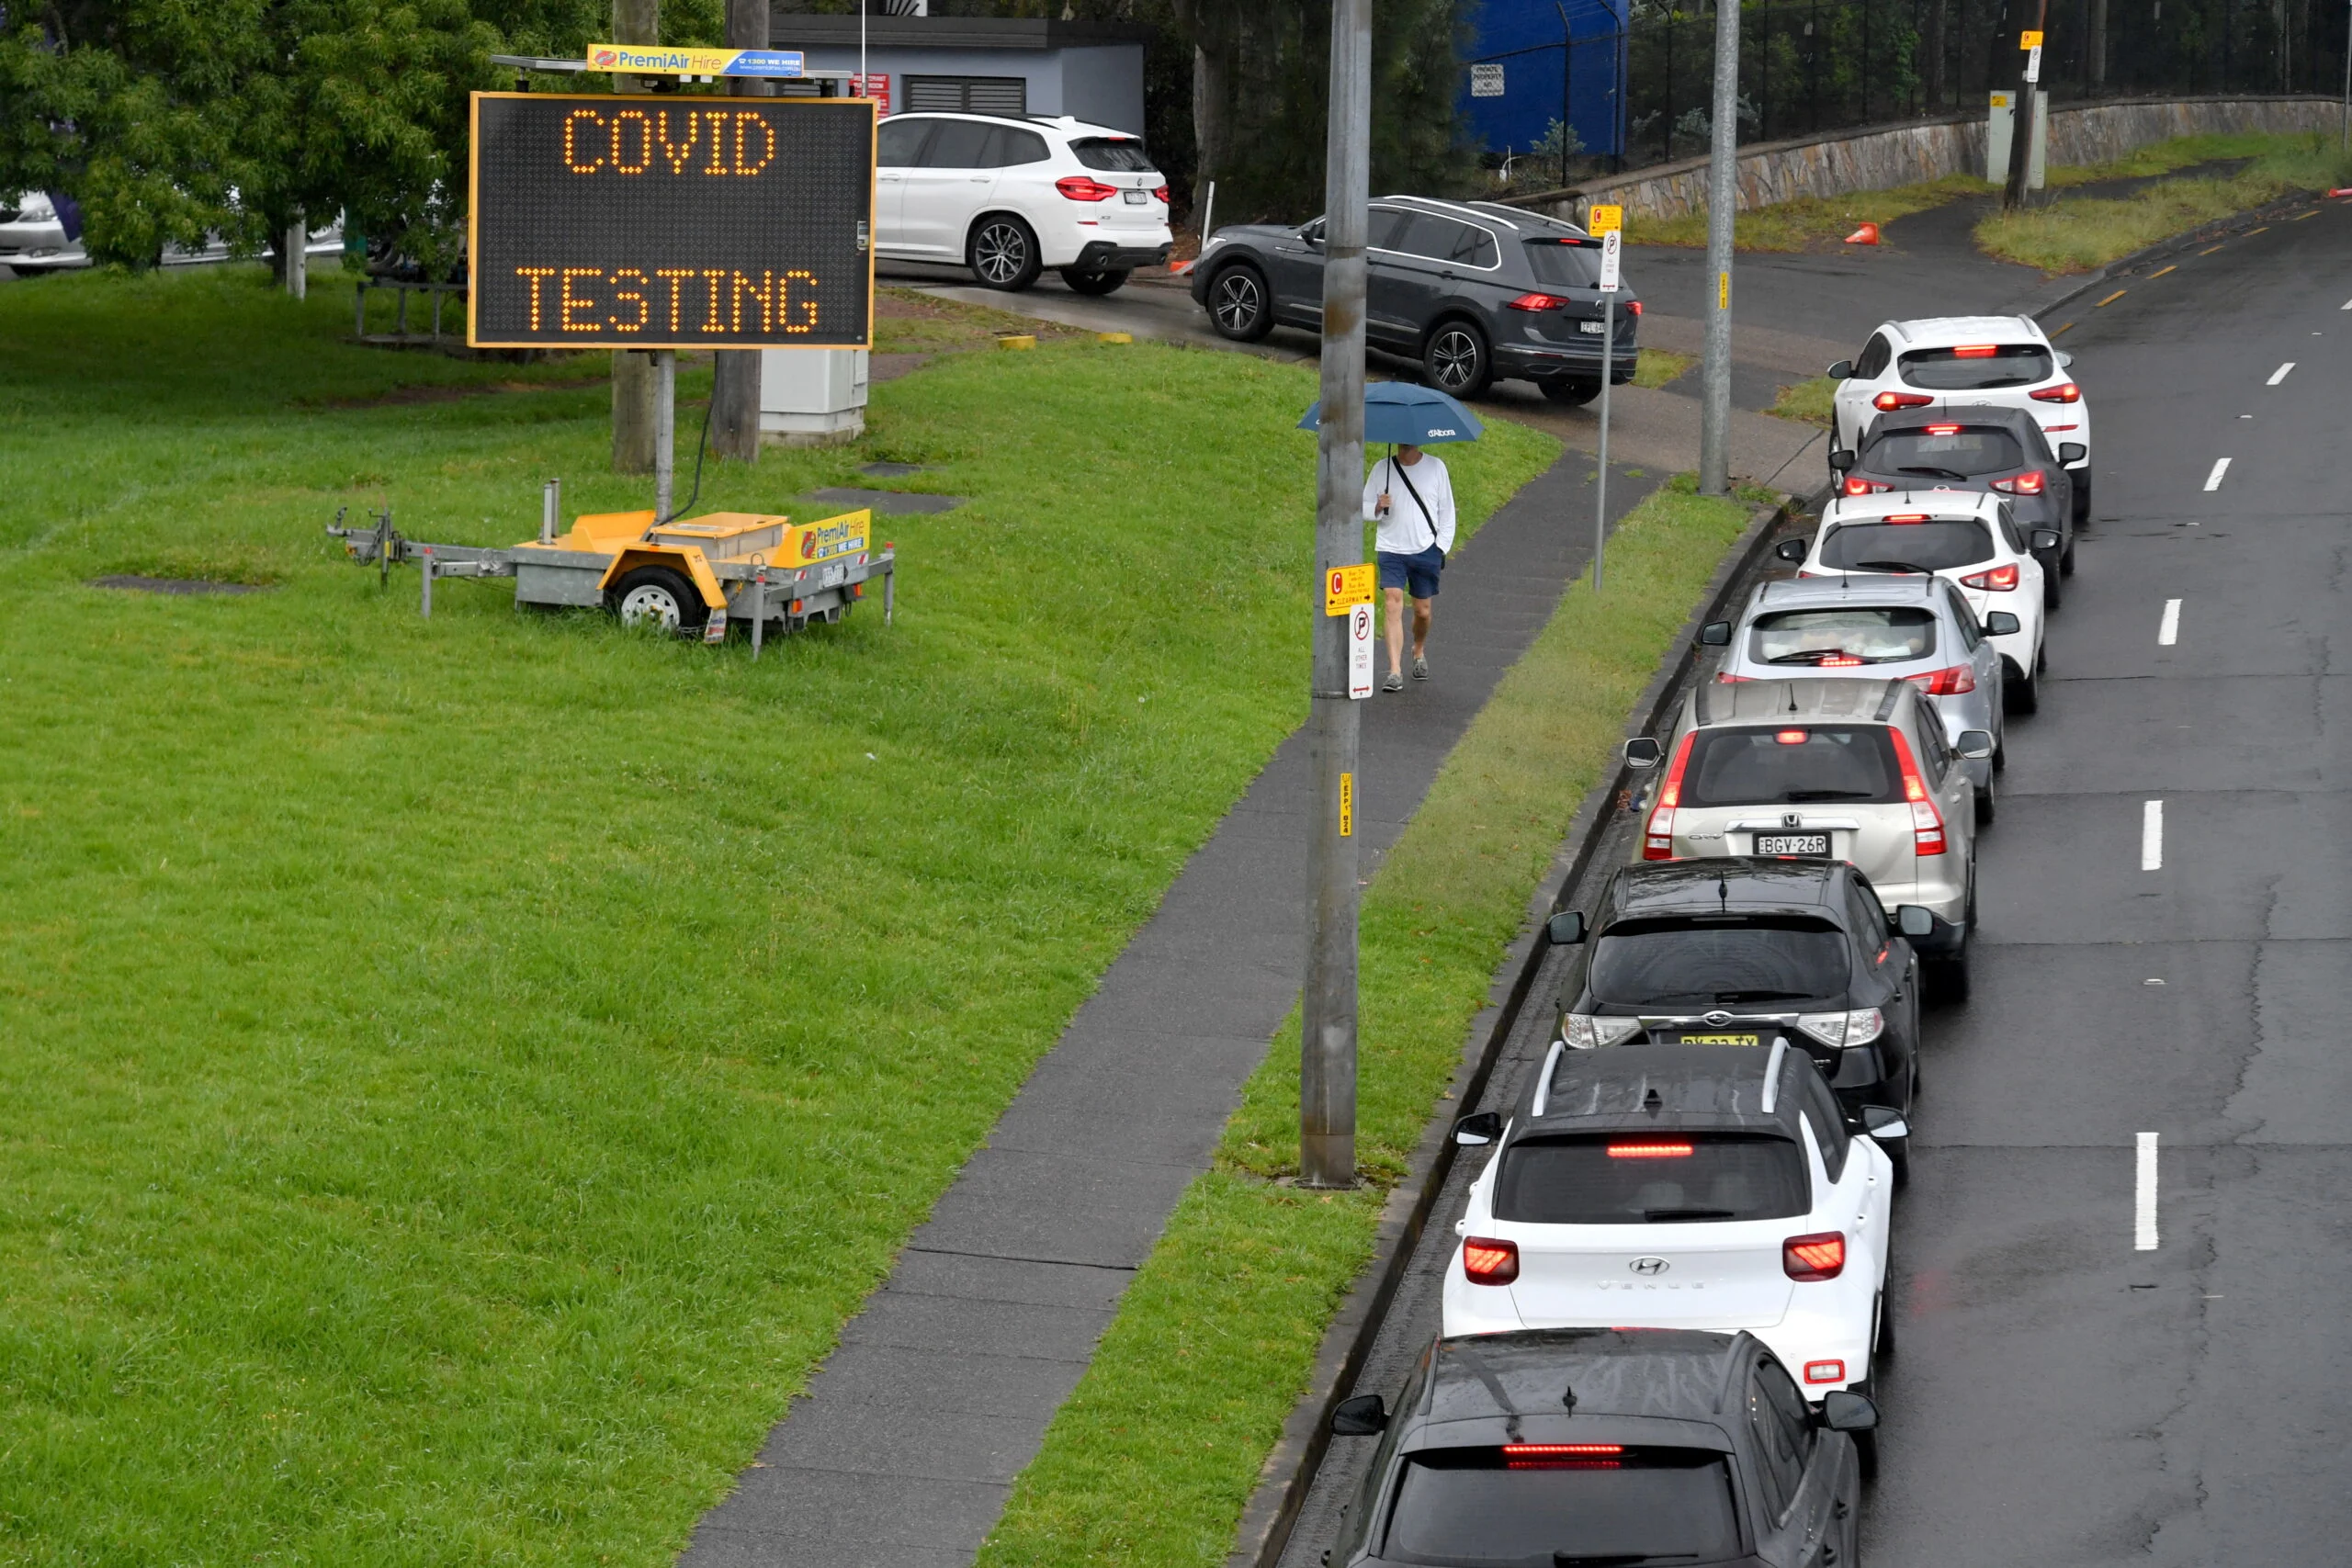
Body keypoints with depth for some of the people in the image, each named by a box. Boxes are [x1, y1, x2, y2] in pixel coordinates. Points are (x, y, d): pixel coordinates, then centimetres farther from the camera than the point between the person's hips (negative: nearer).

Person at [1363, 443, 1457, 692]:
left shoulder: (1435, 468, 1)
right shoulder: (1382, 468, 0)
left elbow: (1447, 510, 8)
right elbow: (1363, 506, 7)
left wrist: (1441, 547, 0)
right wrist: (1378, 507, -16)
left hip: (1426, 550, 1)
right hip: (1391, 550, -1)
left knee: (1422, 611, 10)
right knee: (1394, 606, -14)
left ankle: (1419, 652, 41)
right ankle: (1395, 672, -18)